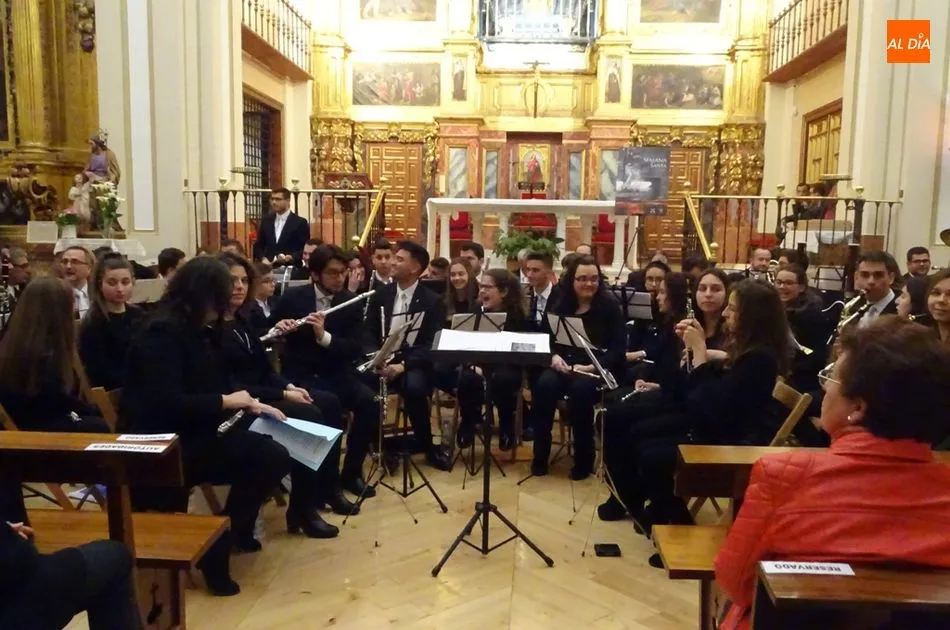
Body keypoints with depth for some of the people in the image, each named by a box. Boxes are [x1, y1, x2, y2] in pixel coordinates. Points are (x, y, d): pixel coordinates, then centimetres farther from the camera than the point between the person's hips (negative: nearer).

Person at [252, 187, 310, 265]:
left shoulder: (300, 222, -2)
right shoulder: (266, 221, 12)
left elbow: (306, 249, -5)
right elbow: (258, 245, 15)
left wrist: (291, 257, -21)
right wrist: (263, 258, -4)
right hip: (268, 267, 4)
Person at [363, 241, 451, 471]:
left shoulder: (431, 301, -2)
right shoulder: (381, 294, 11)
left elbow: (431, 344, -9)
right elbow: (369, 332, 9)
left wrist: (403, 365, -23)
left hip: (413, 362, -3)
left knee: (414, 387, -36)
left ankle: (426, 445, -10)